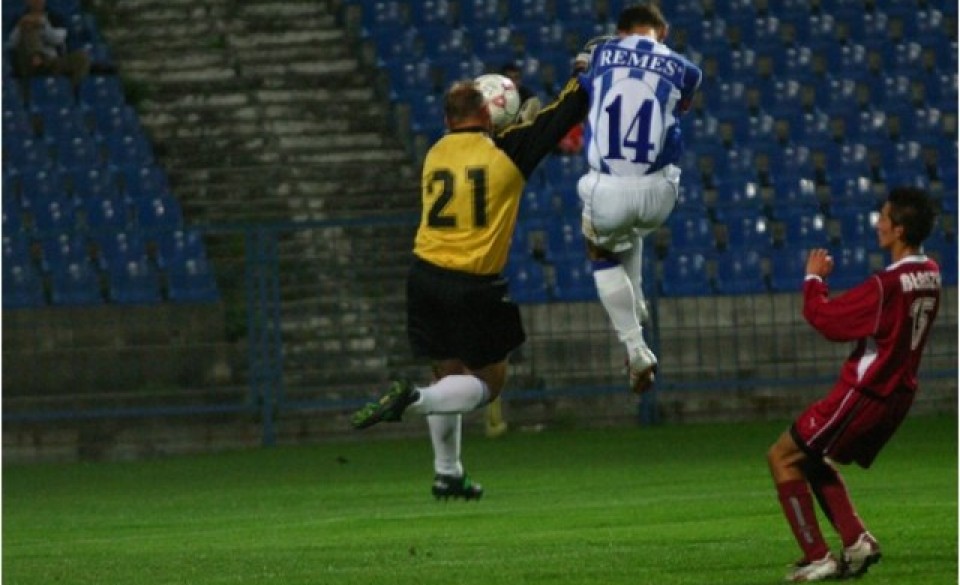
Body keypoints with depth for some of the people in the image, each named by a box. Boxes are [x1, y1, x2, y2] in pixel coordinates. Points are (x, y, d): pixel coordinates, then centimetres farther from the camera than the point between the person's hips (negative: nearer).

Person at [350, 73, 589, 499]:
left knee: (449, 373, 19)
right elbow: (564, 113, 4)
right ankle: (413, 399, -19)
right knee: (488, 381, 7)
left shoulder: (435, 155, 7)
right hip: (475, 285, -5)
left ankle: (447, 474, 21)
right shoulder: (506, 150, -4)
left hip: (426, 274, 5)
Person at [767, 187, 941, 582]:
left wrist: (814, 280, -2)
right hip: (896, 395, 9)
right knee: (815, 461, 24)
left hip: (862, 395, -9)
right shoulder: (930, 276, 3)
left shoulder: (886, 286, -25)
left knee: (782, 457, 3)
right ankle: (856, 541, 11)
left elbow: (827, 320, -17)